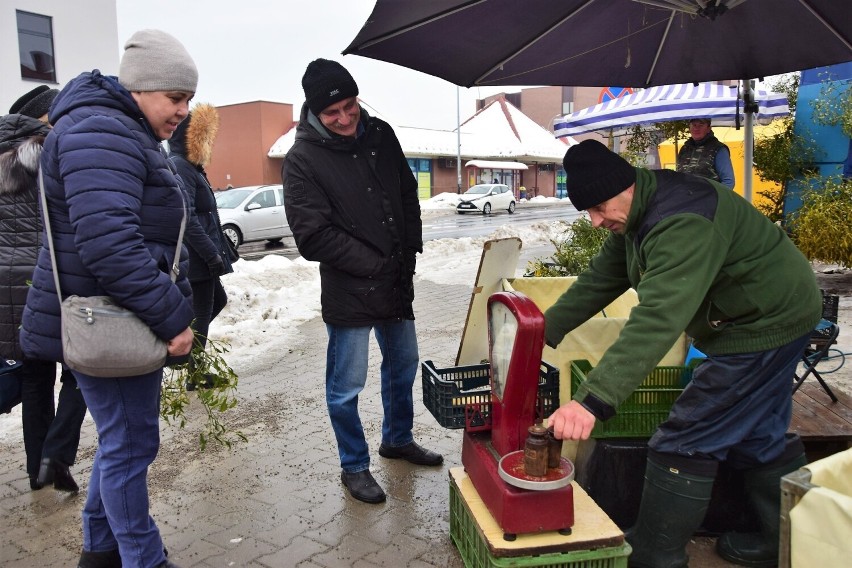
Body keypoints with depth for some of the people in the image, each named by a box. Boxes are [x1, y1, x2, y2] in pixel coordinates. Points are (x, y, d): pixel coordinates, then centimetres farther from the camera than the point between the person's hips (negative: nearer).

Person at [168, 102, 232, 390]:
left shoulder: (189, 167, 16)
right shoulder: (179, 167, -16)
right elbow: (187, 218, -25)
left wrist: (216, 252, 21)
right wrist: (212, 255, -25)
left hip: (201, 258, 10)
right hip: (196, 259, -10)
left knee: (218, 300, 22)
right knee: (200, 313, 2)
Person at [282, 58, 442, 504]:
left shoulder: (380, 135, 3)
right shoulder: (302, 159, -13)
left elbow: (408, 195, 13)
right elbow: (313, 236, -16)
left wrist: (410, 253, 3)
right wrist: (374, 265, -16)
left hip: (396, 283, 7)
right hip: (348, 291, -6)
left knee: (403, 365, 21)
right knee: (346, 387, 4)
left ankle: (397, 438, 44)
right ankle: (354, 466, 27)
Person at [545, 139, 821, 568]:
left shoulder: (683, 223, -33)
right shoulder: (636, 213, 0)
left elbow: (657, 321, -45)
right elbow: (599, 280, 6)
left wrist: (592, 401, -51)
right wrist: (543, 330, 2)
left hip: (767, 323, -10)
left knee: (683, 443, -6)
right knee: (759, 438, 21)